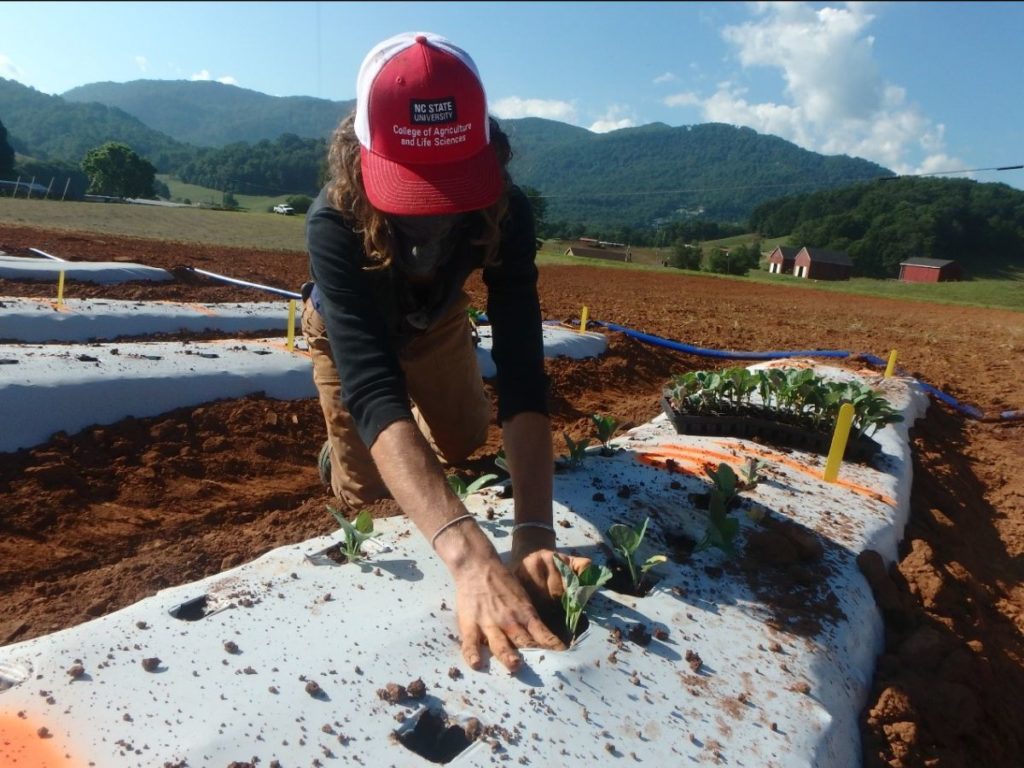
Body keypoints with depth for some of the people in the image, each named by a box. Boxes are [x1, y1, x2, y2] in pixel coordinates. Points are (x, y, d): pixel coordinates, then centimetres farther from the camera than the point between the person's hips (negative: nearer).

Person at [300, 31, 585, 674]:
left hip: (436, 320, 2)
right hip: (349, 330, -2)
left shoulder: (505, 211, -38)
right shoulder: (336, 223, -45)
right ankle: (344, 439, 32)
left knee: (464, 443, 16)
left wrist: (534, 532, -58)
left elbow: (522, 369, -45)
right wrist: (468, 553, -69)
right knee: (364, 492, 0)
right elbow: (372, 386, -56)